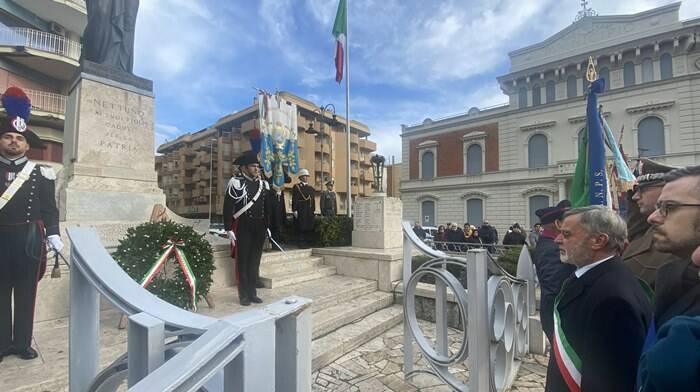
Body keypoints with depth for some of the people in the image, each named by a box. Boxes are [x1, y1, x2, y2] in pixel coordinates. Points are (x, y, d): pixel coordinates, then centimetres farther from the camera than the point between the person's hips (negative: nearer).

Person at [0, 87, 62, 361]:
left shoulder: (41, 174, 5)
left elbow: (49, 208, 3)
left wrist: (53, 235, -6)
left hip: (29, 240, -1)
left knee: (26, 293, 7)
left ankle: (23, 343, 18)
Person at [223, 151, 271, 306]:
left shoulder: (264, 184, 9)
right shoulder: (236, 183, -7)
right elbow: (228, 208, -9)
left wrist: (267, 227, 13)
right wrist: (229, 229, -13)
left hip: (259, 229, 5)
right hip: (242, 228, -5)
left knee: (255, 261, 12)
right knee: (242, 261, 5)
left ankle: (253, 293, 23)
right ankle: (244, 295, 16)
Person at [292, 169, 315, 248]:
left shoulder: (311, 188, 18)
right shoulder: (296, 187, 1)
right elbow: (294, 200, -6)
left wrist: (314, 210, 11)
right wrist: (294, 210, -13)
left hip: (310, 211, 6)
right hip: (300, 211, -5)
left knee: (310, 228, 6)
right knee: (301, 228, -5)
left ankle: (308, 243, 14)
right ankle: (302, 243, 2)